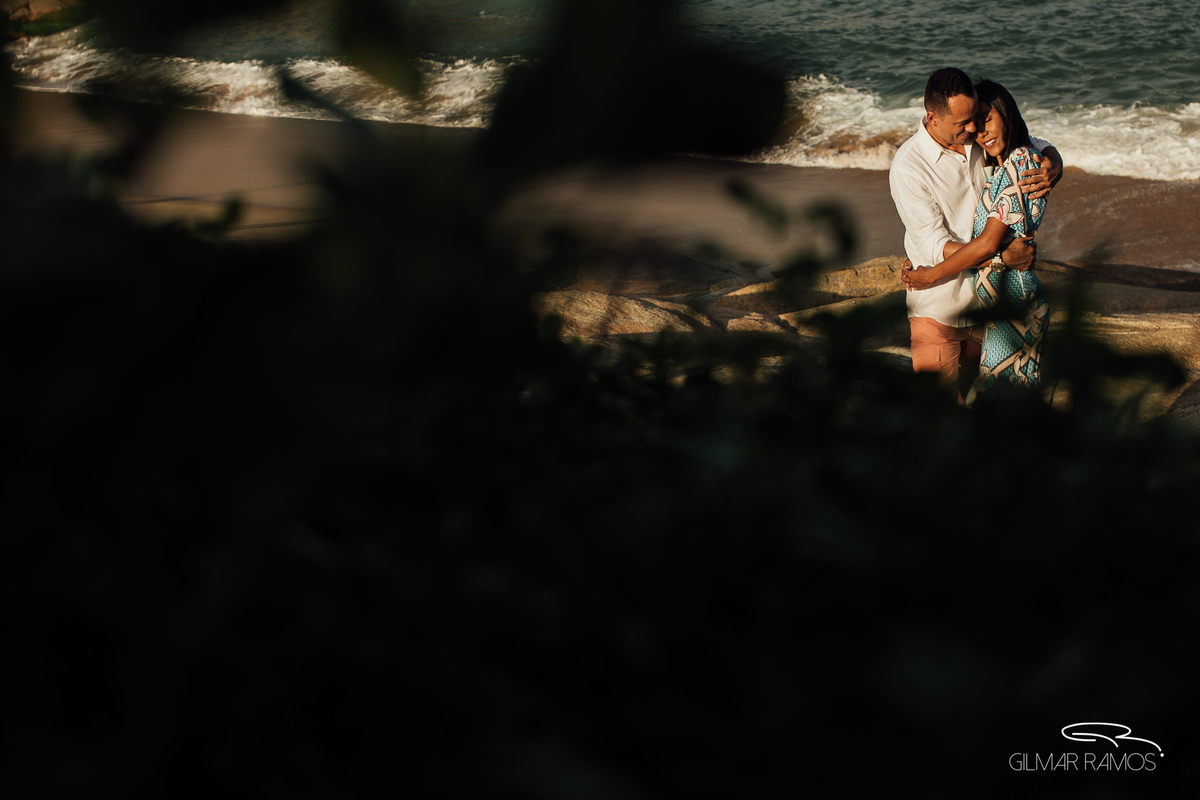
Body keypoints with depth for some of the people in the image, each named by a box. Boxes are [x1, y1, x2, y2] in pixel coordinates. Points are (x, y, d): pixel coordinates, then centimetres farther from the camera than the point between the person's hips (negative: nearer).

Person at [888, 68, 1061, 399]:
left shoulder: (980, 138, -3)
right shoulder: (908, 168, -20)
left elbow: (1038, 147, 11)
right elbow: (934, 245, -23)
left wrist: (1052, 169, -15)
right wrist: (1003, 257, -31)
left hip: (985, 298, 5)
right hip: (938, 308, -5)